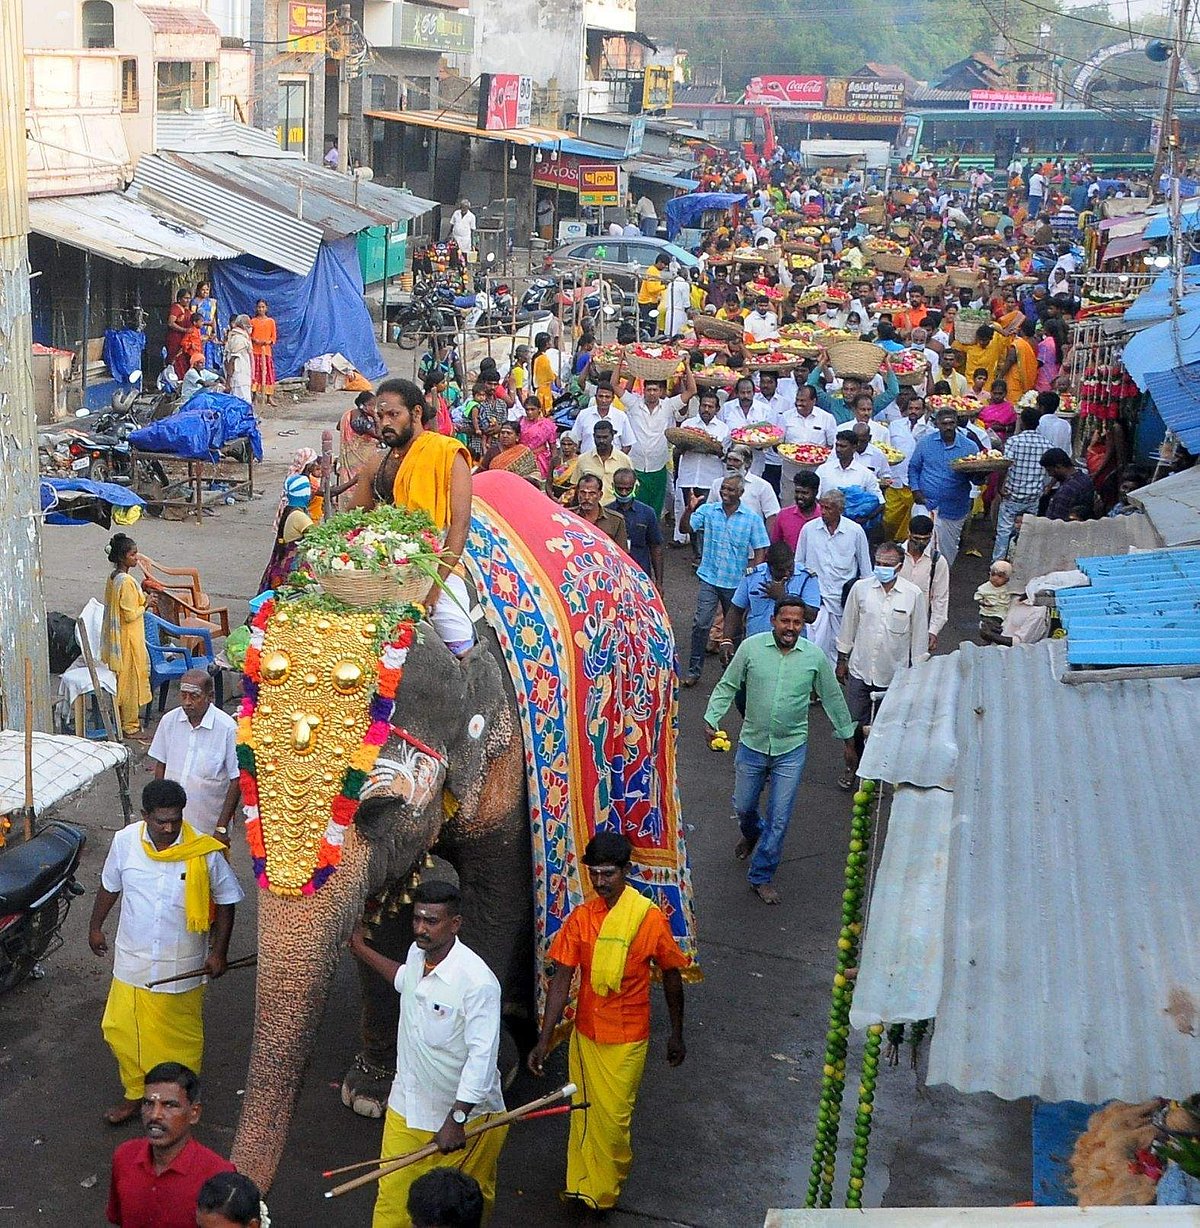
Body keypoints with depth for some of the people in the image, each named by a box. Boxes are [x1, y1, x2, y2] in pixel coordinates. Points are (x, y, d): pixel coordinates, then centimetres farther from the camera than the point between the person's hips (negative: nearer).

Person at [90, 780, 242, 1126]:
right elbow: (109, 887, 7)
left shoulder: (204, 852, -19)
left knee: (181, 1038, 13)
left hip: (182, 965, -2)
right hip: (133, 961, 3)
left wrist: (219, 951, -8)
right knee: (121, 1030, 13)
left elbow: (225, 901, -7)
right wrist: (95, 926, 18)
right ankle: (135, 1094, 36)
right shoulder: (124, 842, -12)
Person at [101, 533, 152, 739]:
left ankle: (125, 717, 29)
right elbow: (130, 615, -23)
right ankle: (130, 726, 9)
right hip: (129, 638, -9)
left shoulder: (113, 578, 6)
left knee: (123, 678, 18)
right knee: (132, 678, 1)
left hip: (116, 637, 9)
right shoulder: (126, 581, -23)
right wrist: (145, 605, -10)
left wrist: (141, 597, 10)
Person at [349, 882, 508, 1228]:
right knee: (392, 1199, 8)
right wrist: (362, 949, 30)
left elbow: (482, 1057, -26)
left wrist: (456, 1119, -25)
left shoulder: (477, 981, -26)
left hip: (466, 1113, -6)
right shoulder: (417, 953, -3)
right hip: (406, 1108, 6)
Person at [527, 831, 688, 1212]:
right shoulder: (580, 918, -9)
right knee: (584, 1111, 15)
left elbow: (671, 976, -3)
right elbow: (561, 980, -8)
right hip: (586, 1033, 3)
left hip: (627, 1038, -3)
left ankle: (606, 1188, 29)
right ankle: (583, 1184, 34)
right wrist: (544, 1039, -12)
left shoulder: (650, 918, -16)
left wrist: (677, 1034, 4)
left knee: (613, 1117, 4)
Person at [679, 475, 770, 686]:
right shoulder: (708, 511, -2)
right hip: (710, 579, 0)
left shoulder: (752, 518, -5)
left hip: (737, 582, 0)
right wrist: (689, 510, -26)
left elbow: (760, 552, -4)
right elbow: (684, 529, -9)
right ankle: (694, 670, 3)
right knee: (701, 624, -6)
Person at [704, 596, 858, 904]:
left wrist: (847, 740, 11)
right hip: (752, 744, 1)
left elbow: (833, 699, 4)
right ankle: (752, 835, 54)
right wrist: (711, 719, -16)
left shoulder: (815, 656, -8)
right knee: (743, 807, 18)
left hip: (791, 749, -1)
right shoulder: (751, 647, -10)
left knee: (780, 818, 1)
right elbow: (727, 687, -2)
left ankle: (761, 876, 18)